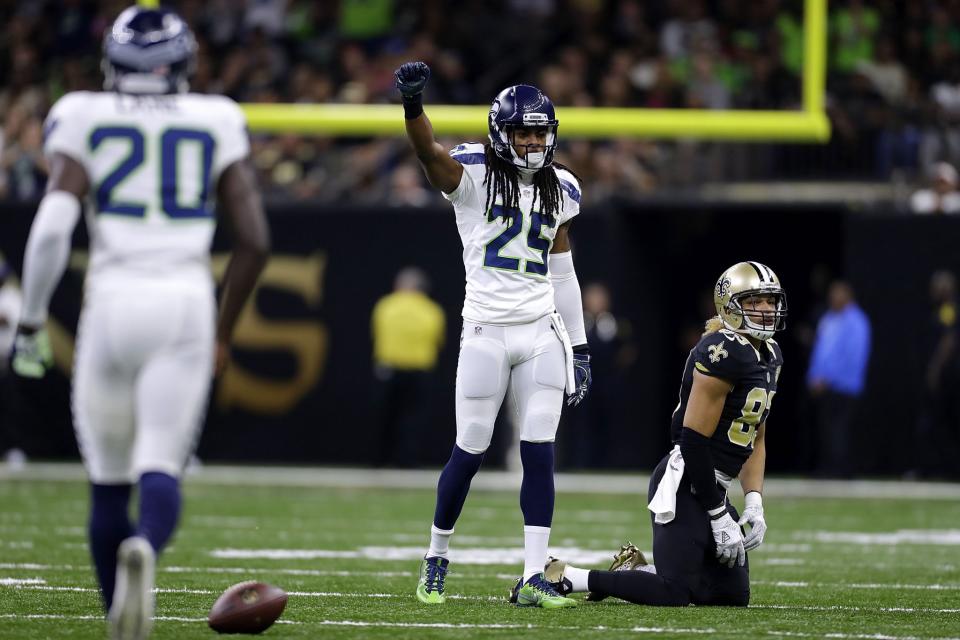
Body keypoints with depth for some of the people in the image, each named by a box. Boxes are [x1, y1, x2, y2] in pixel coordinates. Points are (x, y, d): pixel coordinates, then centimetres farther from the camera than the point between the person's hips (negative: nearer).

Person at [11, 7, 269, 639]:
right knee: (160, 466, -5)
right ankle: (144, 547, -38)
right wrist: (224, 329, 17)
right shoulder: (215, 123, 10)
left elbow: (53, 225, -9)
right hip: (186, 301, 0)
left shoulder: (84, 120, 5)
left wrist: (32, 320, 0)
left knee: (109, 475, 13)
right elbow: (255, 239, 5)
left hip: (113, 301, 0)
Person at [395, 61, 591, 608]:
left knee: (540, 454, -4)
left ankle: (533, 577, -3)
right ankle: (437, 556, 21)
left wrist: (580, 347, 16)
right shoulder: (473, 174, -3)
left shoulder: (560, 189, 11)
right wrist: (413, 103, -45)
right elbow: (430, 152, -24)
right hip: (486, 331, -3)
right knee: (471, 451, 1)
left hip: (542, 332, 3)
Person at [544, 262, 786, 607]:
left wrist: (754, 504, 6)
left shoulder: (769, 356, 13)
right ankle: (562, 577, -4)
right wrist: (719, 517, -16)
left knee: (734, 595, 9)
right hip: (683, 484, -10)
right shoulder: (725, 352, -18)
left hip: (711, 488, 10)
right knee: (675, 595, -17)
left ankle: (634, 570, 22)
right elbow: (694, 439, -20)